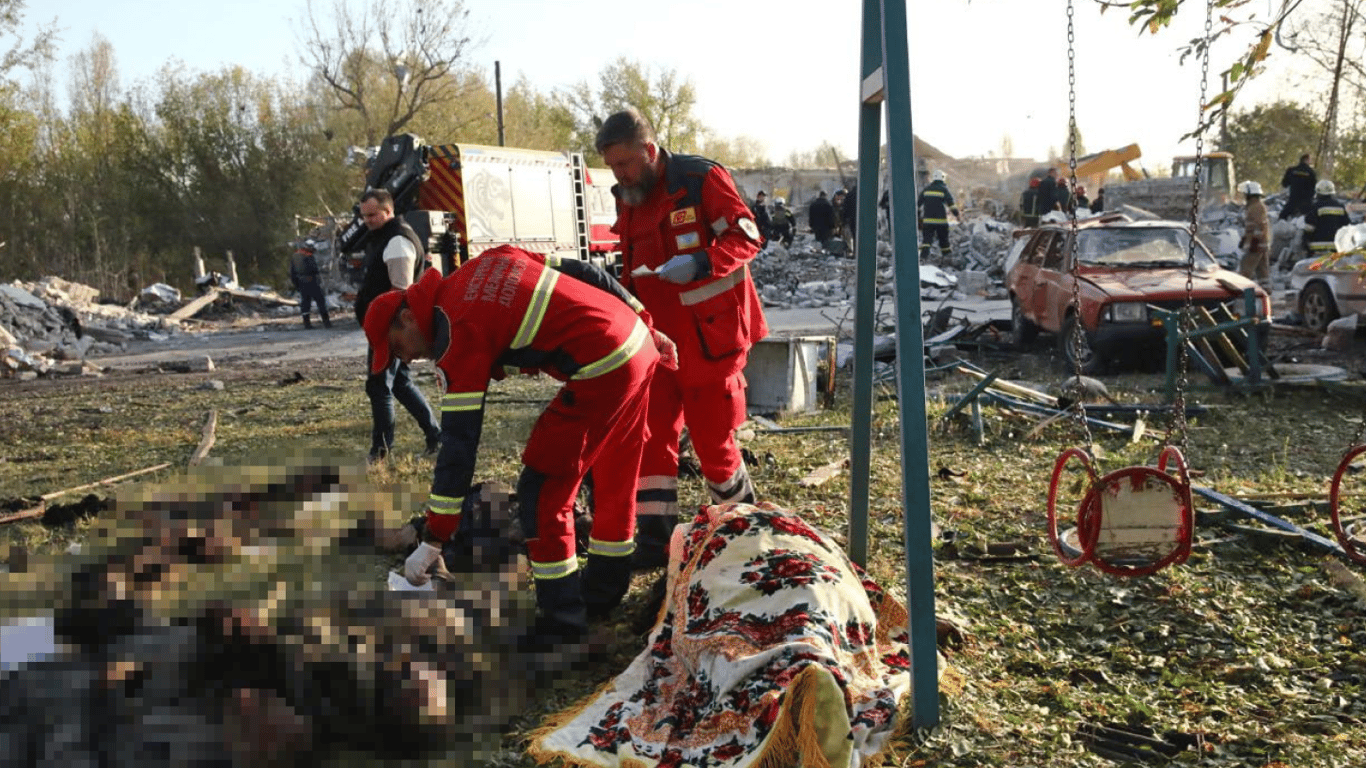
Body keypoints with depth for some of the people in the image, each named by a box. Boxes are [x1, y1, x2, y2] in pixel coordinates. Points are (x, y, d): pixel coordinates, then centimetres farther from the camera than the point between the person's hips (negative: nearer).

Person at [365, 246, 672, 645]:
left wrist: (433, 540, -4)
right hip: (638, 343, 10)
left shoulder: (458, 333, -8)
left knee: (542, 492, 1)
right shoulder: (488, 261, 13)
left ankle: (561, 625, 8)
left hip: (601, 370, -10)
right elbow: (586, 273, 14)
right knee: (615, 479, 22)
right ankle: (602, 593, 38)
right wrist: (646, 327, 20)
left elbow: (459, 441, -10)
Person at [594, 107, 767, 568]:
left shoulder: (702, 179, -11)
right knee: (652, 434, 1)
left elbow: (746, 236, -14)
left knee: (712, 436, 3)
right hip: (661, 336, 6)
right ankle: (656, 538, 8)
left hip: (711, 334, -6)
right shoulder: (628, 200, 10)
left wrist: (698, 264, -29)